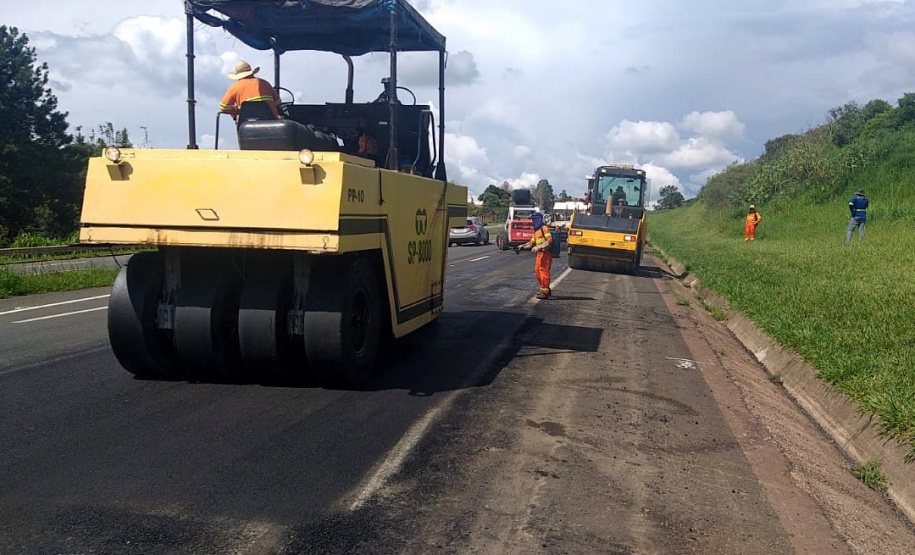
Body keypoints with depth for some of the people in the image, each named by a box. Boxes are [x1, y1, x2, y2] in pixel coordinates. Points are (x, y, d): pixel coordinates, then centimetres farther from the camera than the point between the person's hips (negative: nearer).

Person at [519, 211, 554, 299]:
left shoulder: (544, 228, -10)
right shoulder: (536, 230, 19)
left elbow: (549, 240, -20)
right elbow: (532, 242, 23)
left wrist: (538, 247, -25)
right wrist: (522, 246, 9)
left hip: (546, 253, -10)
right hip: (540, 253, 10)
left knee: (544, 272, -9)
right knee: (538, 271, 14)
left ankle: (545, 293, -5)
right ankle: (546, 290, 25)